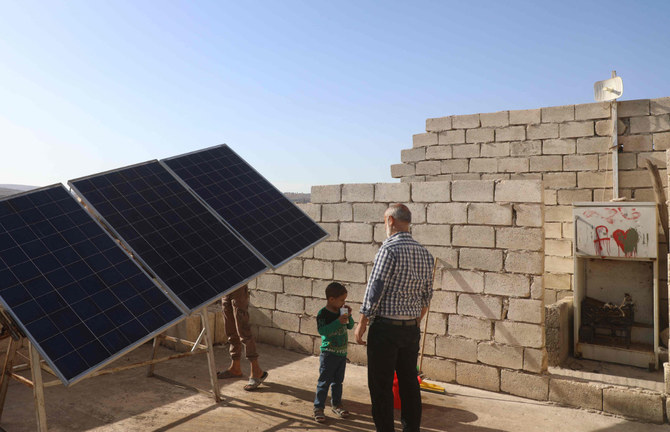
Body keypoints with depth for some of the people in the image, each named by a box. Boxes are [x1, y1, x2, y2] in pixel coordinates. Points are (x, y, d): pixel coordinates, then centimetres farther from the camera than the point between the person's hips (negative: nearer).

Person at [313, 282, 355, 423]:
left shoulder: (341, 311, 4)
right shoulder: (323, 314, -15)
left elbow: (350, 326, 14)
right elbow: (322, 331, -27)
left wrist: (349, 316, -5)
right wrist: (338, 322, -30)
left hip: (342, 353, 7)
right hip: (329, 354, -7)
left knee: (338, 381, 18)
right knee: (324, 382, -1)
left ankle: (336, 404, 33)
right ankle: (318, 408, 10)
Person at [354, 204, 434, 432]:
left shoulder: (389, 248, -15)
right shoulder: (425, 253, 8)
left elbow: (375, 289, -16)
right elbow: (427, 296, 12)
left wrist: (362, 323, -7)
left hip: (386, 327, -7)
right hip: (412, 329, 7)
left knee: (381, 387, 4)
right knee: (409, 384, 15)